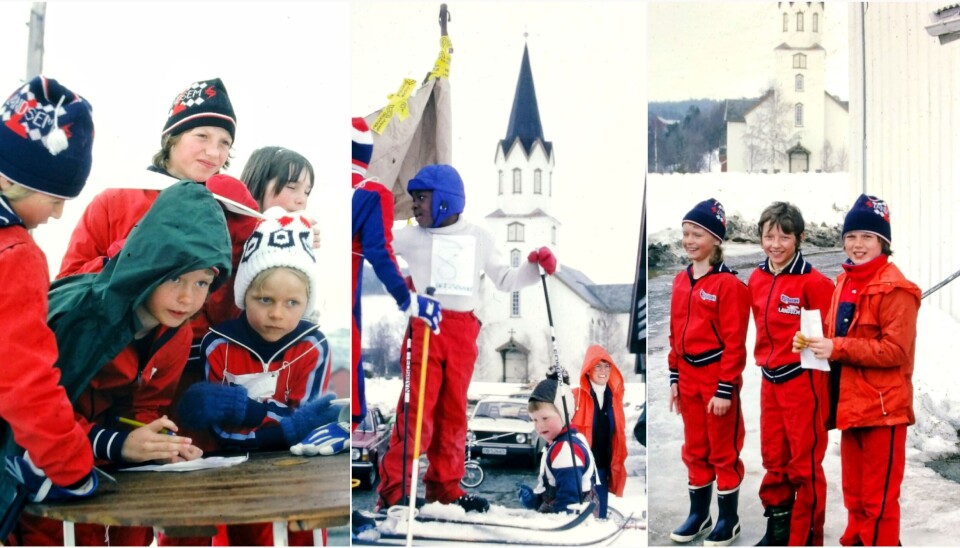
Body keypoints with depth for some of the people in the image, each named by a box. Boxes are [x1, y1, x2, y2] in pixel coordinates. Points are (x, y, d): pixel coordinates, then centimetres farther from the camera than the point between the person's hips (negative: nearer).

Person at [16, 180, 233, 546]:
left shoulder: (177, 336, -8)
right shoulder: (78, 313, -30)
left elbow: (144, 409, -1)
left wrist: (161, 445, -24)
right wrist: (117, 444, -38)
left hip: (96, 473, 6)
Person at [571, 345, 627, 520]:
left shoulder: (614, 396, 7)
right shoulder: (577, 396, -8)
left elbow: (618, 431, 12)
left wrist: (617, 464, 9)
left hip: (604, 466, 5)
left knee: (600, 511, 12)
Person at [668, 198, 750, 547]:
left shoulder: (728, 284, -15)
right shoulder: (681, 281, 8)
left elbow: (734, 342, -15)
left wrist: (725, 389, -16)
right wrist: (675, 378, 13)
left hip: (717, 377, -7)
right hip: (688, 377, 7)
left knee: (723, 451, 5)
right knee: (694, 449, 16)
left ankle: (729, 520, 19)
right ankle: (699, 514, 30)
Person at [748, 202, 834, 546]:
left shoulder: (814, 282, -14)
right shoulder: (757, 279, 7)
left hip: (803, 380, -7)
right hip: (769, 380, 7)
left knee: (805, 464, 1)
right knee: (774, 459, 16)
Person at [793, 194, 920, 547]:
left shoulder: (894, 288, -13)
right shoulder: (844, 282, 12)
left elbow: (895, 349, -19)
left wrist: (837, 349, -22)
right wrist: (812, 342, 0)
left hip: (883, 407, -8)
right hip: (850, 402, 8)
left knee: (879, 499, 0)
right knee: (854, 492, 18)